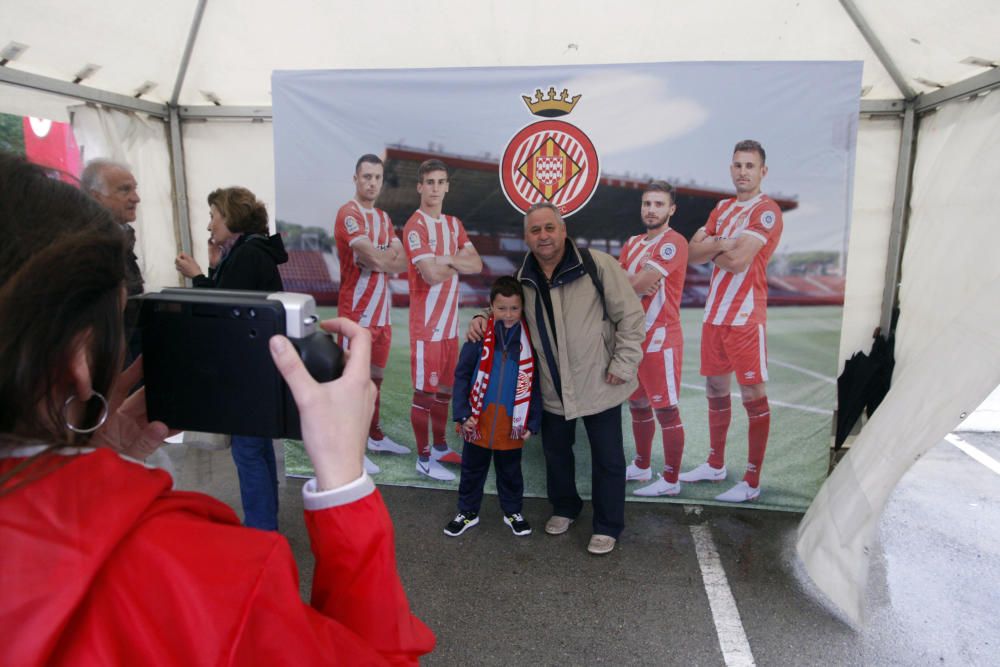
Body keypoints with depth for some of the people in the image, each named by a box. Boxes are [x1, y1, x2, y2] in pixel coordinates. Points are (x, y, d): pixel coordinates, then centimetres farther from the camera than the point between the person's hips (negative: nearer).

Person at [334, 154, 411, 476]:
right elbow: (376, 260, -23)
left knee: (375, 376, 17)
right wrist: (390, 259, -3)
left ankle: (375, 435, 31)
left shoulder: (384, 218, 15)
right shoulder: (348, 214, -13)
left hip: (382, 311, 8)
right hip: (357, 313, -8)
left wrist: (383, 259, -12)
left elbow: (403, 261, 7)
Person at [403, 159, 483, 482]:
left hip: (450, 322, 8)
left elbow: (477, 264, 3)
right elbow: (432, 275, -25)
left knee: (445, 388, 17)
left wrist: (446, 259, -14)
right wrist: (458, 263, -6)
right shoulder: (415, 226, -13)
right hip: (427, 324, -8)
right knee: (424, 391, 1)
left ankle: (440, 447, 32)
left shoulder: (454, 224, 12)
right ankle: (424, 458, 13)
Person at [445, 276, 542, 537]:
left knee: (510, 472, 19)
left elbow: (535, 384, 1)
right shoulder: (480, 335, -10)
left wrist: (533, 422, -1)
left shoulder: (529, 339, -5)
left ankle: (513, 512, 38)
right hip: (478, 421, 0)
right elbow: (462, 375, -5)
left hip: (512, 423, 1)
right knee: (472, 470, 17)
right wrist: (463, 413, -10)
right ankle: (468, 512, 35)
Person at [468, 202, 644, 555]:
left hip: (599, 384, -4)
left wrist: (623, 364, -14)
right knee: (555, 451, 20)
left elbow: (630, 315, -12)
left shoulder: (597, 265, -16)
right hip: (553, 389, 5)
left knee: (607, 459, 9)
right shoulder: (523, 278, 0)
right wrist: (482, 318, -2)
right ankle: (564, 507, 45)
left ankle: (607, 526, 29)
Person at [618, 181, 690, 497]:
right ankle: (642, 466, 33)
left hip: (661, 338, -8)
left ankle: (670, 480, 10)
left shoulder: (674, 243, -12)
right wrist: (636, 283, -13)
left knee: (666, 410, -1)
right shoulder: (633, 243, 14)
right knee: (637, 404, 17)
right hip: (634, 336, 9)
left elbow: (639, 283, -21)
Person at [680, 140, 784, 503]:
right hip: (714, 314, 8)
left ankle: (752, 482, 6)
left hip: (746, 317, -8)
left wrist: (712, 250, -1)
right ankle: (715, 465, 30)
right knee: (716, 390, 15)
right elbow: (692, 253, 7)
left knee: (754, 396, -1)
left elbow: (738, 261, -20)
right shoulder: (722, 208, 15)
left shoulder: (767, 211, -8)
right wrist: (724, 243, -10)